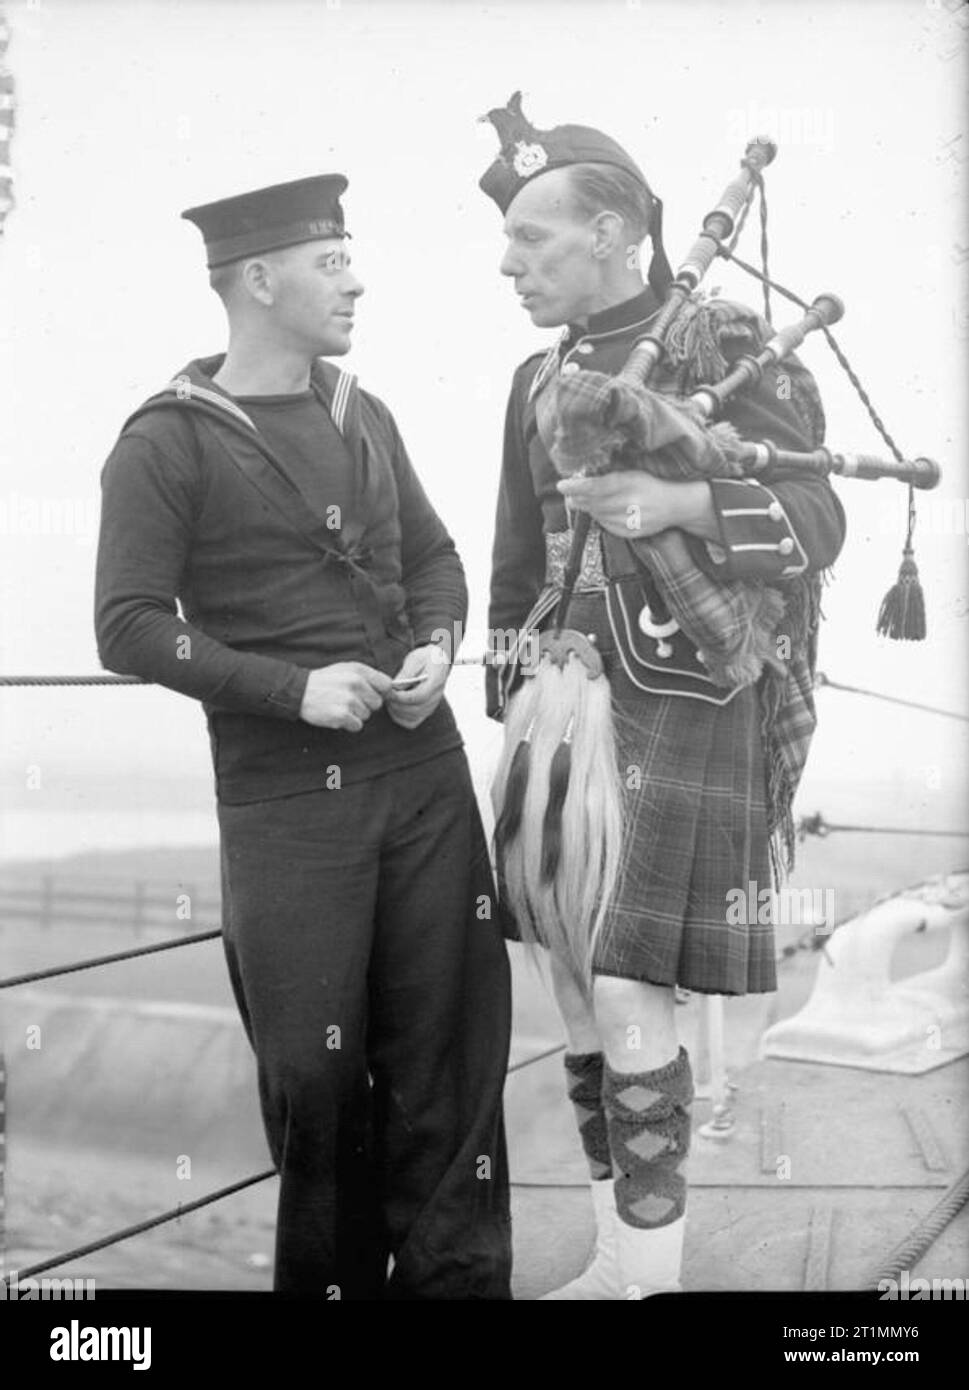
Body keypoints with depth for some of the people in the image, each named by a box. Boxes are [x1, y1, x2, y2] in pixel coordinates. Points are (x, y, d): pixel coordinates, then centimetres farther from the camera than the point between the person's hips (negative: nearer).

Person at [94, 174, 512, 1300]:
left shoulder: (362, 416, 12)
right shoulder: (168, 443, -5)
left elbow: (434, 556, 21)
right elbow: (128, 627, -9)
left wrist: (435, 642, -1)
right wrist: (295, 686, -16)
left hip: (425, 773, 5)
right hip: (286, 798, -4)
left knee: (448, 1040, 6)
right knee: (317, 1070, 5)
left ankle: (458, 1273, 21)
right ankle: (337, 1276, 26)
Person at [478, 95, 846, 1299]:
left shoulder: (728, 349, -7)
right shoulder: (542, 382, 14)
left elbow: (815, 525, -15)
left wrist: (680, 504, -32)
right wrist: (513, 721, 17)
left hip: (691, 714, -7)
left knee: (627, 997, -11)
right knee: (573, 984, 8)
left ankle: (650, 1276, 4)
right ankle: (616, 1259, 22)